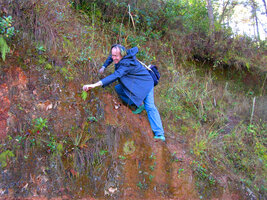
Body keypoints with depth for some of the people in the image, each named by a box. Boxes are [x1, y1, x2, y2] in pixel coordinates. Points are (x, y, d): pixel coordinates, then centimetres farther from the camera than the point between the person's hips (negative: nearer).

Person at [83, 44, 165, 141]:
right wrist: (104, 67, 9)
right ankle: (139, 104, 3)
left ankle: (159, 134, -20)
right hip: (132, 83, 9)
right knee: (117, 89, -5)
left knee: (150, 107, -19)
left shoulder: (126, 64, -36)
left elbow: (115, 76, -48)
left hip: (145, 83, -9)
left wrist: (95, 84, -60)